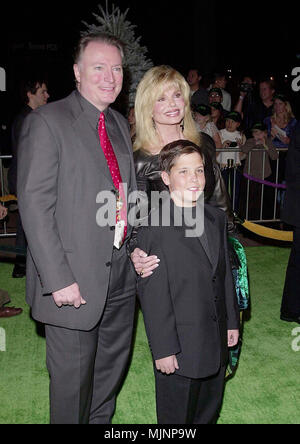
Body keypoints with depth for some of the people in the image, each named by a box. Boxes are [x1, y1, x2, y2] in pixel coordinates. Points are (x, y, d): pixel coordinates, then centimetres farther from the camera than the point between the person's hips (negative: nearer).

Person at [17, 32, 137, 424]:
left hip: (121, 273, 7)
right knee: (73, 377, 9)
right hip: (75, 278, -7)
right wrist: (58, 279, -20)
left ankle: (101, 420, 44)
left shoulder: (120, 124, 12)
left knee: (113, 366, 22)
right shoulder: (47, 121, -10)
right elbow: (34, 205, -16)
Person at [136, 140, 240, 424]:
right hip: (180, 346, -6)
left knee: (209, 411, 24)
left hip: (217, 341, 7)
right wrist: (163, 348, -17)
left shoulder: (216, 218, 5)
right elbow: (152, 294, -19)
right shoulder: (153, 227, -19)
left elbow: (225, 274, 11)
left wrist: (232, 321, 12)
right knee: (177, 414, 14)